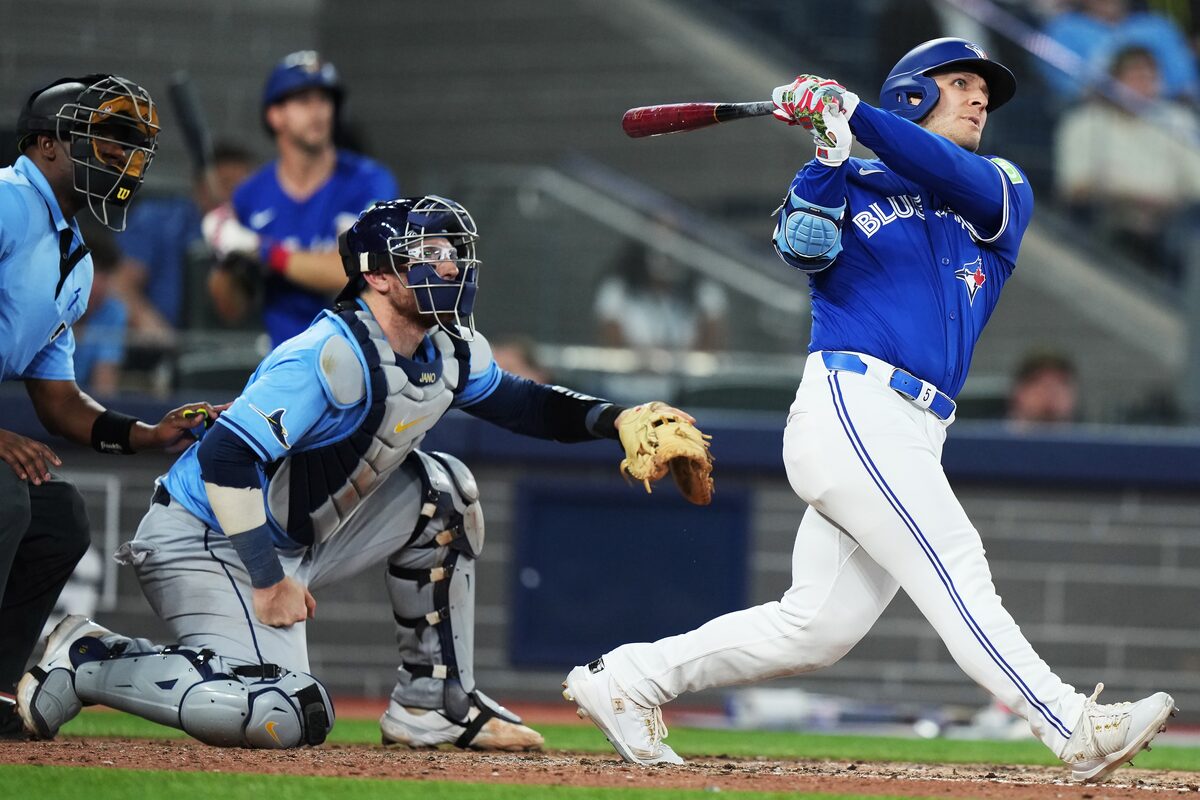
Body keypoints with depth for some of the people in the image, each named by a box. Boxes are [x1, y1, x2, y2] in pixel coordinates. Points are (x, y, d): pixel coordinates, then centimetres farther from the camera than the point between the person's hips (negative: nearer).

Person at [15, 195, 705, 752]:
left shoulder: (451, 352, 3)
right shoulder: (333, 356, -25)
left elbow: (518, 402, 20)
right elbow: (225, 458, -29)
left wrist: (614, 418, 1)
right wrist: (269, 580, -26)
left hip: (295, 543, 9)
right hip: (204, 544, -9)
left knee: (440, 492, 4)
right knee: (283, 716, -25)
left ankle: (435, 705, 10)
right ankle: (91, 660, -8)